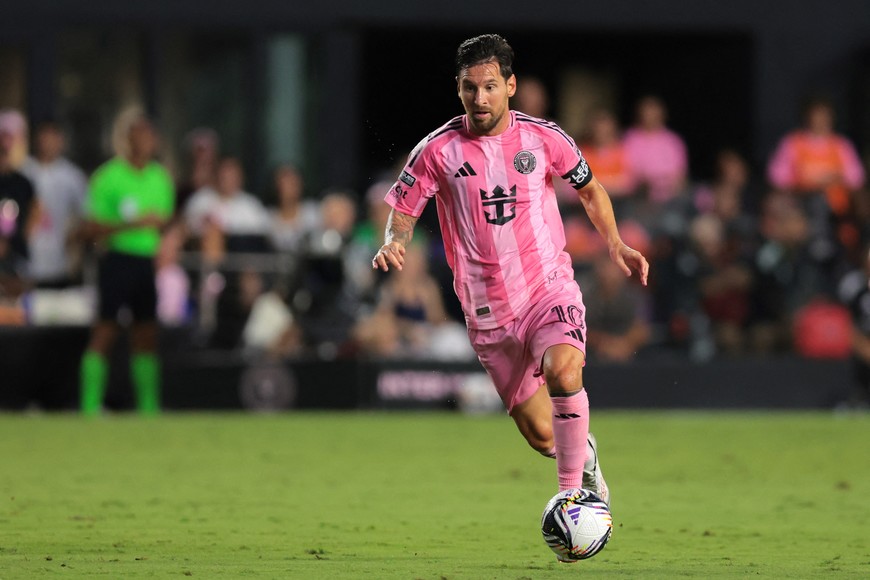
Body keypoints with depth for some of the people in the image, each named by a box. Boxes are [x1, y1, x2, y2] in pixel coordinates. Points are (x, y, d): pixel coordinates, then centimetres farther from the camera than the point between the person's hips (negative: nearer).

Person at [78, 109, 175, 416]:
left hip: (150, 261, 6)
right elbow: (90, 229, -9)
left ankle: (148, 403, 11)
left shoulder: (161, 177, 12)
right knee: (105, 330, -7)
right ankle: (91, 404, -6)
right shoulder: (108, 177, -6)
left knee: (146, 333, 7)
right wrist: (132, 224, -17)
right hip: (119, 260, -6)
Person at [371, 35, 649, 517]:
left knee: (562, 372, -32)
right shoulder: (438, 151, -4)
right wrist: (394, 242, -16)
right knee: (541, 435, 4)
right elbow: (402, 209, 6)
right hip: (487, 310, 1)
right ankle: (582, 453, 39)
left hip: (550, 288, -1)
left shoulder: (543, 138, -1)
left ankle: (573, 488, -19)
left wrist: (615, 244, 5)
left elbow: (589, 188, 16)